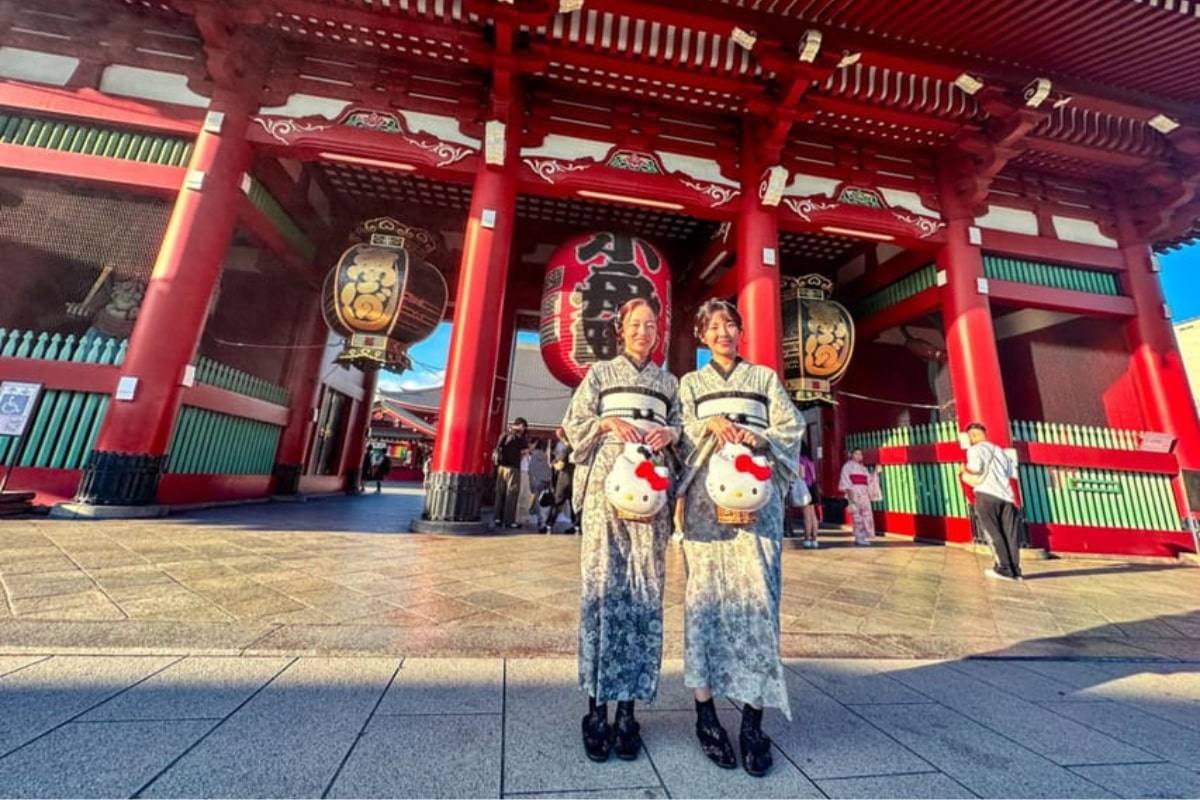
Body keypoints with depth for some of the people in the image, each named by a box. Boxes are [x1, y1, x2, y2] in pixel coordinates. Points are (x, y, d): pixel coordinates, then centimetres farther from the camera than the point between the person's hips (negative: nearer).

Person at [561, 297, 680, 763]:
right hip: (606, 484, -1)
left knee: (644, 592, 0)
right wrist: (607, 422, -11)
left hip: (651, 488, 2)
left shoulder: (668, 382, 19)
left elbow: (681, 431, 18)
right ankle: (596, 706, 9)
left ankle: (628, 708, 12)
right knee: (602, 587, -3)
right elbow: (574, 426, 7)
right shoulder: (600, 373, 13)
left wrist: (671, 432, -4)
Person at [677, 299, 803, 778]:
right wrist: (709, 424, -15)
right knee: (707, 594, -2)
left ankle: (753, 718, 5)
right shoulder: (690, 384, 17)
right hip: (707, 495, 0)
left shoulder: (765, 377, 17)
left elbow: (792, 429, 8)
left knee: (757, 595, -5)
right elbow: (679, 434, 4)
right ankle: (705, 711, 8)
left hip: (757, 494, 1)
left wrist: (758, 437, -11)